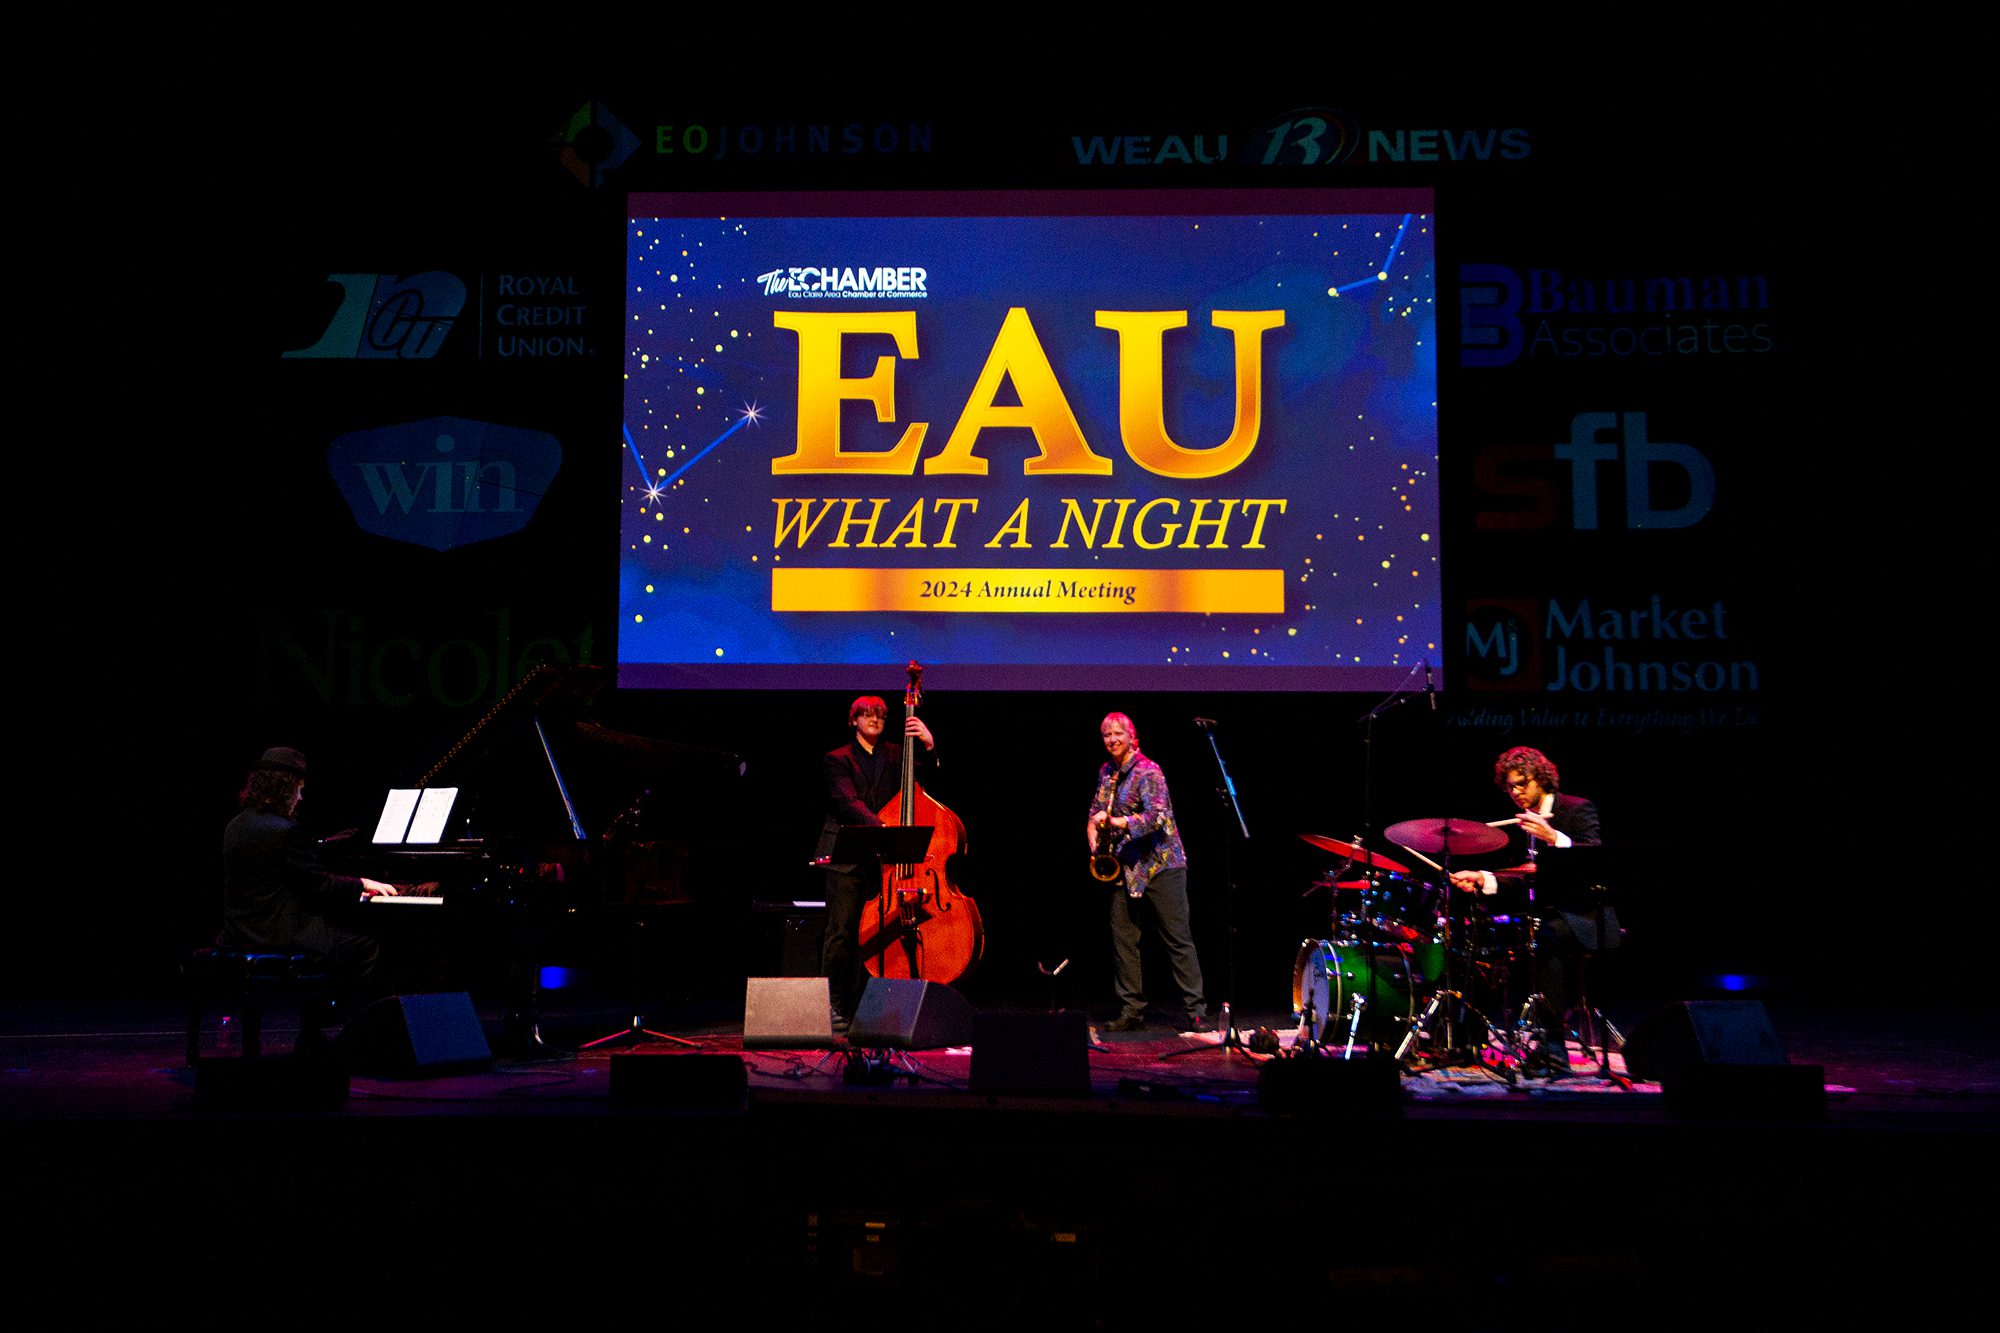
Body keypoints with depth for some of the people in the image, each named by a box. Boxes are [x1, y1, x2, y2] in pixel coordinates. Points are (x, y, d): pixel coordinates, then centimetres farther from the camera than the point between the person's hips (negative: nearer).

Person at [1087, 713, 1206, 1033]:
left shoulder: (1147, 772, -12)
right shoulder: (1106, 772, 12)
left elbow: (1157, 815, -24)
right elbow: (1097, 810, 23)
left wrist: (1116, 822, -33)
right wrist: (1094, 833, 3)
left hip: (1160, 865, -7)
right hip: (1126, 868, 7)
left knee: (1178, 940, -5)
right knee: (1122, 936, 3)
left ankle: (1195, 1012, -2)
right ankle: (1131, 1012, 9)